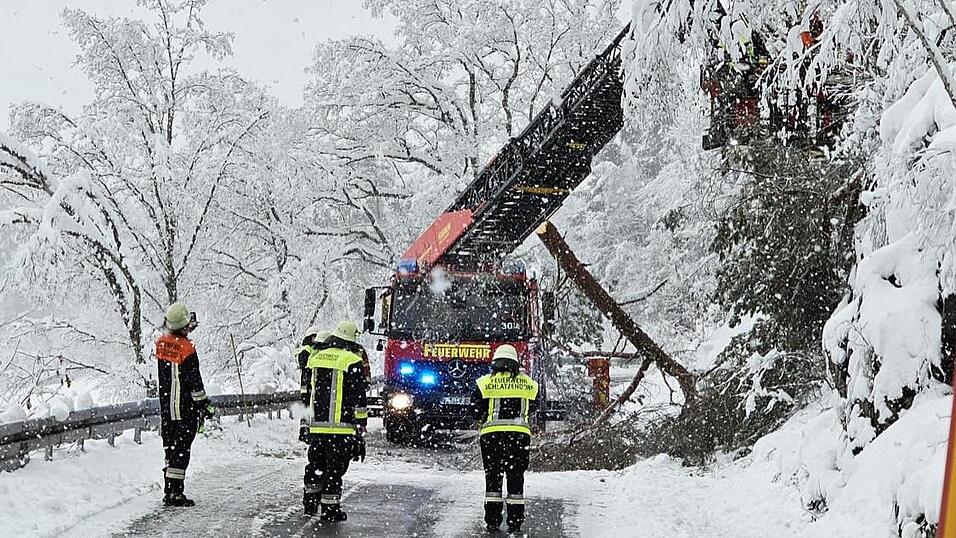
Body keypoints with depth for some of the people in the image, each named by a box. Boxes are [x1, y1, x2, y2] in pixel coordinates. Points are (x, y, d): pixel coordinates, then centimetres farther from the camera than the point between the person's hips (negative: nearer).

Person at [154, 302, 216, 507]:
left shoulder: (161, 344, 3)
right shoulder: (186, 349, -17)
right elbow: (194, 382, -14)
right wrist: (205, 405, -6)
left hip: (166, 405, 7)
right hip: (185, 408, -7)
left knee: (171, 448, 14)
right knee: (181, 450, -3)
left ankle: (169, 490, 19)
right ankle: (174, 493, -4)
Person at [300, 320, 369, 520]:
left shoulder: (314, 358, 11)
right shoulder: (353, 362, -8)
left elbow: (306, 395, 18)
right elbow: (358, 401, -9)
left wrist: (308, 423, 27)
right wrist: (360, 432, -3)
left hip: (316, 427, 5)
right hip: (341, 428, -5)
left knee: (316, 464, 19)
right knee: (335, 467, 2)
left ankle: (310, 502, 28)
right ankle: (330, 508, 5)